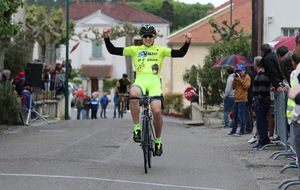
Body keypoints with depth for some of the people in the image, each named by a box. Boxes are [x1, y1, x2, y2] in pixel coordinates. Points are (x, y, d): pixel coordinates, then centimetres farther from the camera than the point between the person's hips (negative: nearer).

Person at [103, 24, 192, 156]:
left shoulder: (160, 50, 19)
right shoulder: (135, 50, 21)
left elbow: (180, 53, 10)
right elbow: (113, 51, 17)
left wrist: (187, 42, -7)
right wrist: (106, 38, 2)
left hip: (154, 81, 0)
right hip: (140, 80, 0)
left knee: (157, 111, -19)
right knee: (133, 94, -37)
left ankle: (158, 141, 6)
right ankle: (136, 128, -24)